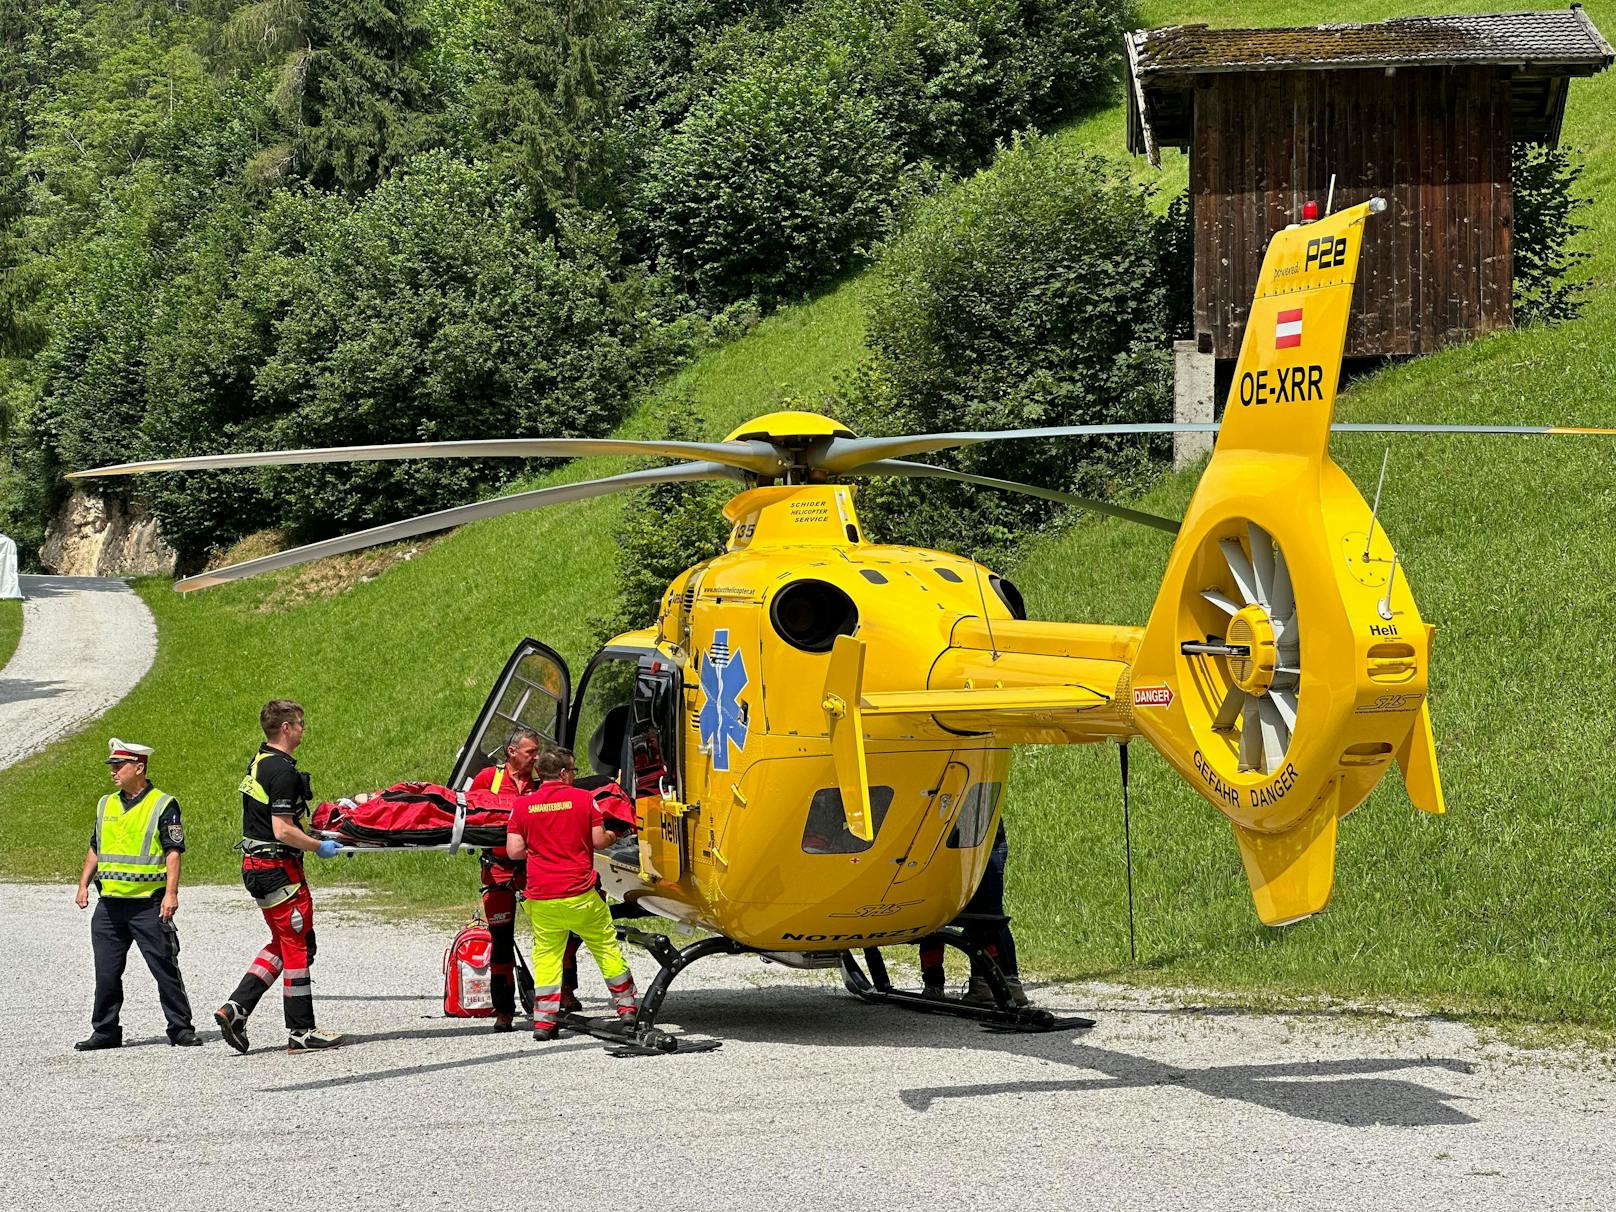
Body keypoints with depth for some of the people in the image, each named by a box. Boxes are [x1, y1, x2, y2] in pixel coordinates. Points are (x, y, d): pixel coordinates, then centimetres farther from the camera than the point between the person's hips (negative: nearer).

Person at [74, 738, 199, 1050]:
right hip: (109, 904, 6)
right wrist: (84, 885, 13)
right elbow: (95, 849, 22)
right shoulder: (106, 804, 14)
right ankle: (105, 1031, 17)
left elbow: (174, 852, -8)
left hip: (149, 904, -5)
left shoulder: (163, 805, -4)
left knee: (165, 968, -3)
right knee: (106, 972, 7)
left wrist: (171, 893, -16)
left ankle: (181, 1029, 4)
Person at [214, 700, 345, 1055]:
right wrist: (319, 847, -11)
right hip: (279, 869, -10)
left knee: (283, 943, 17)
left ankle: (236, 1007, 8)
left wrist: (308, 838, 20)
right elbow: (283, 831, -24)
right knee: (298, 948, -1)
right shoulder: (282, 771, -19)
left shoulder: (258, 763, 12)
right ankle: (301, 1032, 5)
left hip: (256, 866, 10)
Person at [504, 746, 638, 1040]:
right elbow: (598, 841, -3)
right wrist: (613, 836, 19)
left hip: (541, 897, 2)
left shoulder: (522, 805, 1)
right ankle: (626, 1006, 21)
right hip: (580, 894, -1)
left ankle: (544, 1018, 5)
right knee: (606, 945, 14)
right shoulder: (584, 798, -4)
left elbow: (514, 850, -1)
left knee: (546, 953, 11)